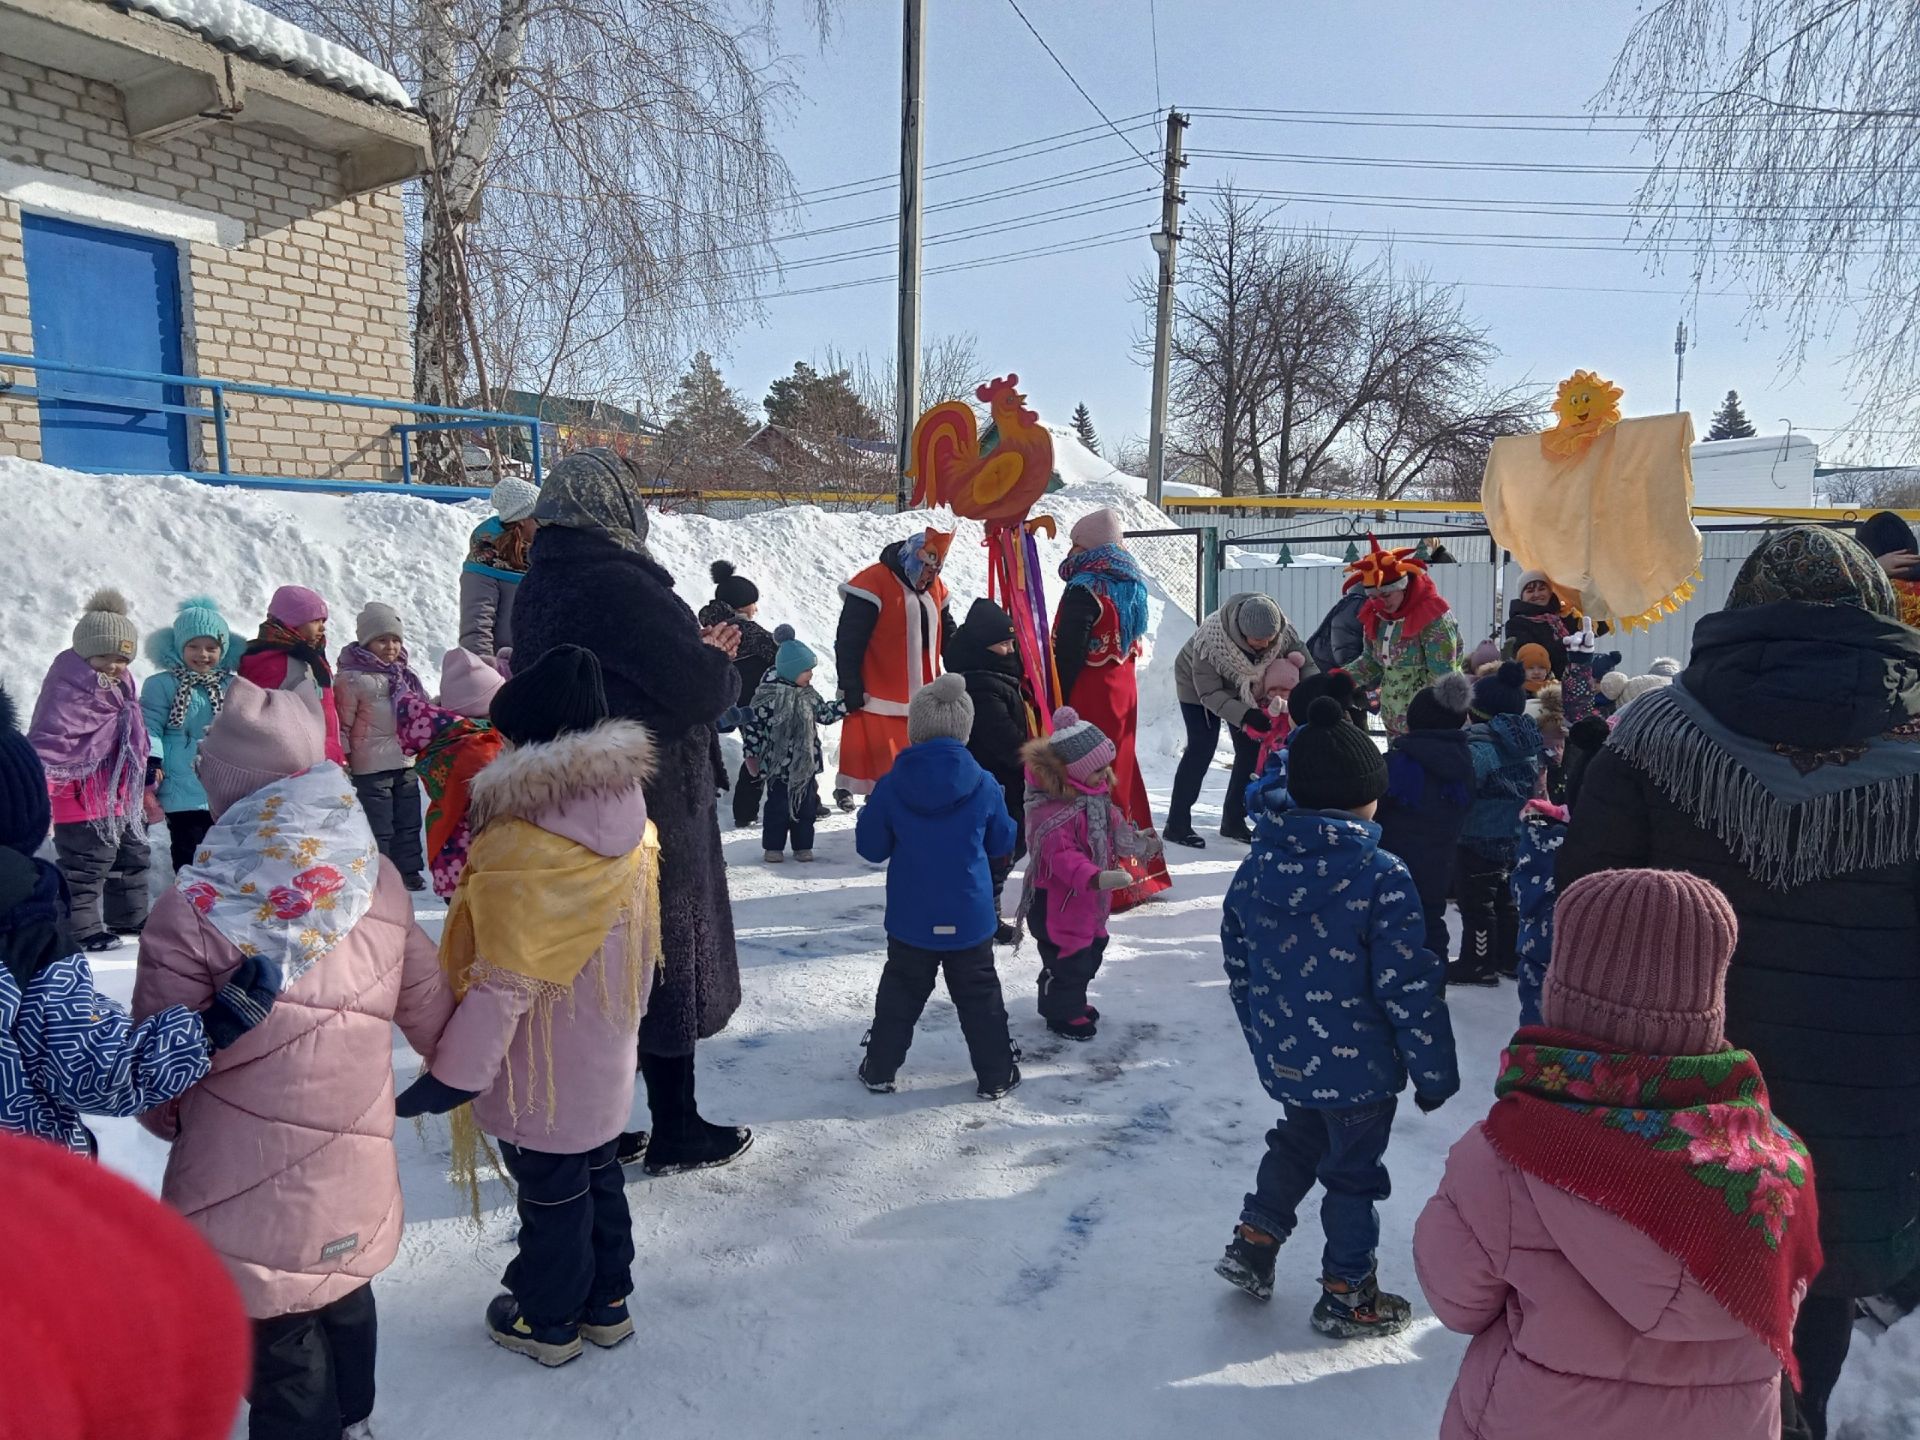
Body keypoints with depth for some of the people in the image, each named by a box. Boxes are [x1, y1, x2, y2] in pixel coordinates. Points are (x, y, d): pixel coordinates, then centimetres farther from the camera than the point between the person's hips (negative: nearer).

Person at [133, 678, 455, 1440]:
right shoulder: (378, 882, -7)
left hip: (247, 1192, -4)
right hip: (355, 1176, 4)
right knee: (345, 1301, 28)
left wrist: (169, 1119, 14)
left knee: (281, 1346, 14)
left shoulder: (193, 909, -19)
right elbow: (430, 1011, 3)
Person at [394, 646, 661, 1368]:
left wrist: (451, 1075, -19)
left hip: (542, 1076, -7)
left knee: (549, 1193, 13)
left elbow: (504, 985, -28)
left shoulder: (518, 850, -29)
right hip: (606, 1064, 7)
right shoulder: (631, 828, -6)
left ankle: (547, 1320, 34)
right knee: (599, 1176, 23)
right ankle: (607, 1302, 39)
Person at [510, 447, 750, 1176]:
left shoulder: (538, 588, 8)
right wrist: (722, 660, -1)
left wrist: (697, 652, 8)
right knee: (665, 955, 5)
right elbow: (698, 689, -22)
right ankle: (675, 1132, 18)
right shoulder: (619, 584, -21)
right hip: (650, 805, -8)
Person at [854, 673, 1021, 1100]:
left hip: (911, 920, 1)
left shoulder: (890, 787, -11)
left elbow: (870, 847, -2)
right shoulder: (984, 786, -10)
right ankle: (996, 1074, 20)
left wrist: (874, 816, 16)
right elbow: (1003, 843, 3)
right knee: (981, 996, 13)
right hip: (970, 919, 0)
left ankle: (879, 1069, 25)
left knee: (900, 994, 16)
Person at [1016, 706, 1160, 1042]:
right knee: (1068, 957, 2)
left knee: (1092, 949, 22)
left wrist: (1136, 838, 9)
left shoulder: (1095, 791, 2)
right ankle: (1062, 1013, 24)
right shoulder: (1053, 807, -30)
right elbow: (1061, 856, -36)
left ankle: (1073, 1002, 42)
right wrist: (1095, 878, -46)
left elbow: (1111, 826, 19)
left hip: (1089, 898, 10)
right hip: (1058, 901, -10)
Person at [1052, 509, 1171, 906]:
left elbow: (1068, 654, -18)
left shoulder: (1085, 588, -16)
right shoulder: (1130, 584, 10)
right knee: (1119, 776, 18)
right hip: (1123, 693, 9)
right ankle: (1135, 872, 29)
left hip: (1088, 698, -9)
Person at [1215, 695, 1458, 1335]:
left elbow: (1237, 964, 5)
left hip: (1282, 1058, 5)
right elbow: (1409, 988, -19)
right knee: (1354, 1170, 15)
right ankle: (1346, 1295, 30)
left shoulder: (1257, 865, -5)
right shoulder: (1381, 876, -22)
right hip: (1357, 1065, -5)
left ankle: (1253, 1240, 33)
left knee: (1299, 1137, 30)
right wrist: (1436, 1073, -6)